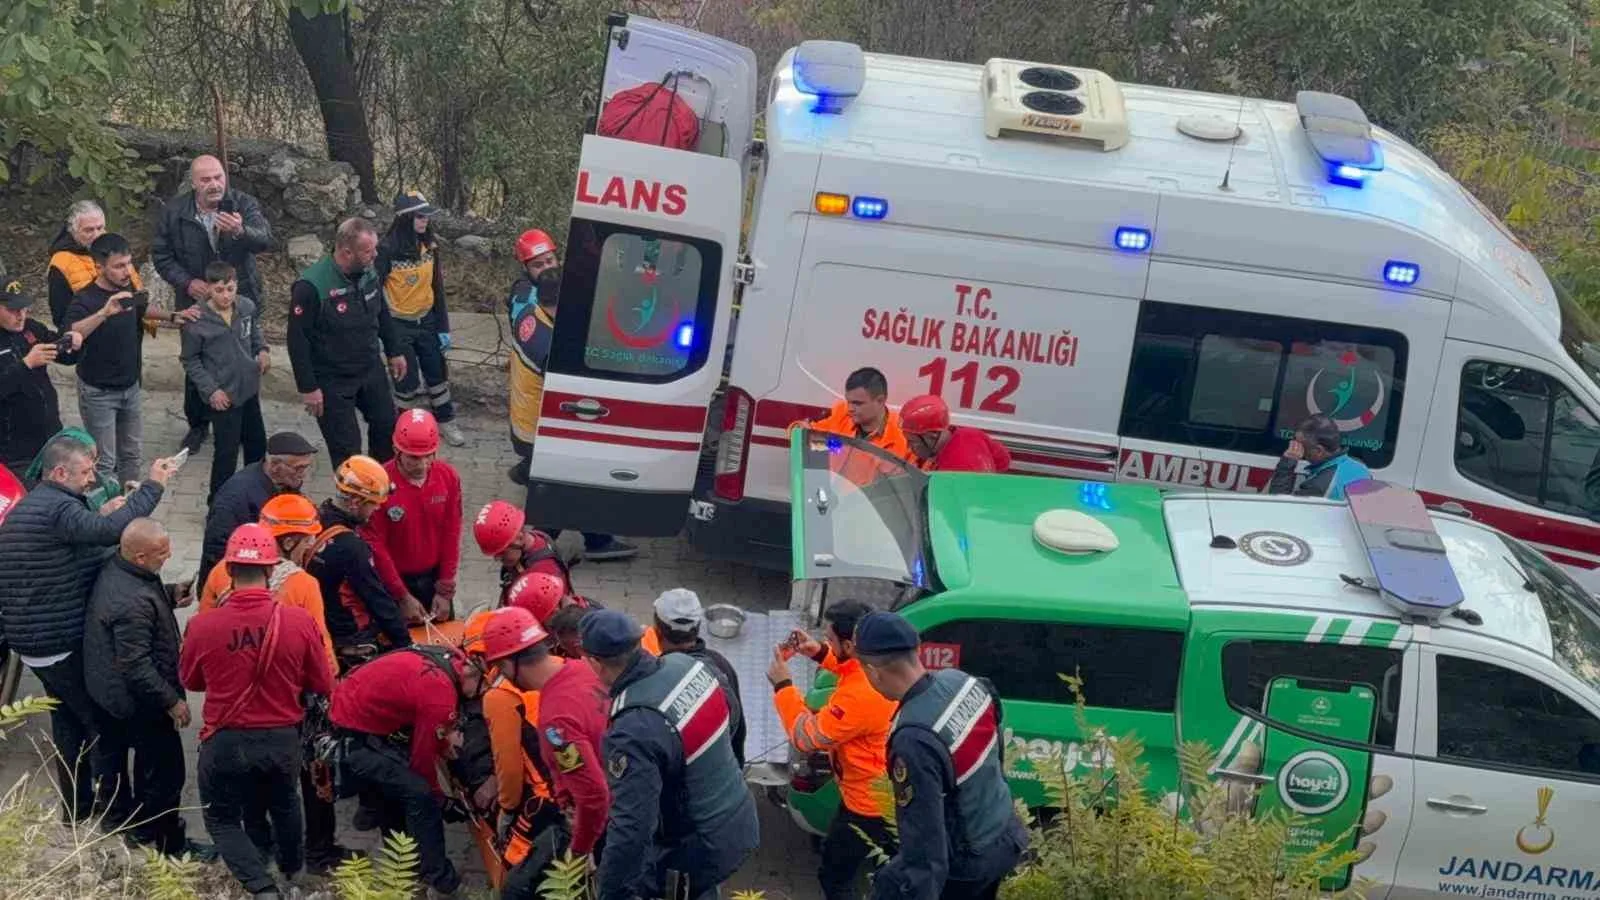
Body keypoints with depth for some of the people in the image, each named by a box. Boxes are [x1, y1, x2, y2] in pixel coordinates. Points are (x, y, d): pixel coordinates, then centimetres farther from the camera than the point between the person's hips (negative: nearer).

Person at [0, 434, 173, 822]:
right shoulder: (57, 509, -22)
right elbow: (112, 532, -37)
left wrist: (100, 515, 6)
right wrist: (152, 486, -29)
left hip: (31, 642, 10)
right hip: (66, 644, -10)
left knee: (68, 722, 20)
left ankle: (77, 805, 29)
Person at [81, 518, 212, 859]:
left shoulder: (116, 568, -6)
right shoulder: (132, 602, -36)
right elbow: (137, 665, -31)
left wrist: (170, 597, -1)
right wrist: (171, 701, -22)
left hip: (106, 688, 11)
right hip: (139, 700, -11)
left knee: (111, 753, 28)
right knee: (162, 770, 4)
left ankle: (117, 817, 49)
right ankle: (167, 843, 16)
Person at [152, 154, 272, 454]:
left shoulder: (244, 204, -13)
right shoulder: (173, 212, -9)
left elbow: (265, 240, -30)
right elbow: (161, 256, -1)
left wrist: (240, 231, -52)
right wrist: (187, 282, -18)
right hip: (196, 303, 1)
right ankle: (197, 425, 34)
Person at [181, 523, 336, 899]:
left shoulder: (202, 626, -18)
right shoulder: (301, 622, -17)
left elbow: (190, 680, 2)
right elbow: (323, 685, -3)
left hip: (225, 741, -2)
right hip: (282, 739, 2)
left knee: (222, 819, 19)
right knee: (284, 805, 30)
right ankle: (293, 869, 51)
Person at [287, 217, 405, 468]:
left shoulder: (368, 273, -6)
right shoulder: (311, 287, -28)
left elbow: (382, 314, 12)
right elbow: (298, 340, -22)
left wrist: (394, 352, 17)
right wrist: (308, 388, -19)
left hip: (371, 370, 7)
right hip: (333, 381, -7)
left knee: (387, 426, 19)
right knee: (346, 446, 2)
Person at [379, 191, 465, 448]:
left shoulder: (429, 245, -3)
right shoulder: (388, 249, -20)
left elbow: (437, 287, 5)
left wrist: (443, 327, 6)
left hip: (426, 321, 5)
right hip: (399, 325, -5)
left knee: (437, 373, 15)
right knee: (407, 380, 5)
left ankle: (445, 422, 33)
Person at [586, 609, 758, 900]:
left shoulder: (634, 731, -32)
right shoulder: (686, 664, -9)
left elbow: (630, 828, -31)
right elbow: (730, 717, 11)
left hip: (700, 851, -8)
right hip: (741, 821, 8)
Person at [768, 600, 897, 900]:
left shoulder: (859, 697, -37)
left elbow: (805, 737, -24)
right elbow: (856, 668, 17)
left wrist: (782, 685, -14)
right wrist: (820, 653, 3)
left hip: (868, 806, -9)